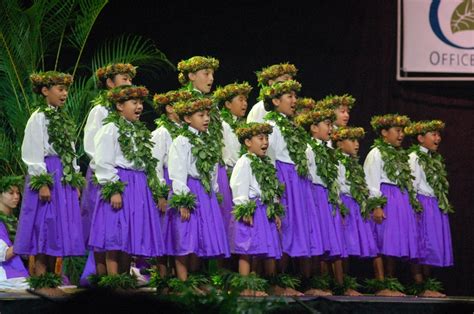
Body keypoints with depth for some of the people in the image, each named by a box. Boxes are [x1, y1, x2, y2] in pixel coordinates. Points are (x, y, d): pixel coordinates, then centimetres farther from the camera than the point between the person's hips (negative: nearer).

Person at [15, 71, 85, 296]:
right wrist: (42, 182, -17)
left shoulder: (63, 120, 17)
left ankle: (51, 281, 11)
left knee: (58, 231, 6)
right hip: (47, 176, -7)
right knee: (44, 229, -7)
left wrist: (76, 181, 14)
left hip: (65, 179, 8)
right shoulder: (38, 118, -6)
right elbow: (32, 153, -11)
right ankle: (40, 283, -4)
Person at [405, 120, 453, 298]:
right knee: (424, 245, -8)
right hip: (423, 205, -8)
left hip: (437, 207, 8)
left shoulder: (435, 159, 17)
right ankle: (420, 287, -5)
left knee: (435, 246, 7)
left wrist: (445, 205, 11)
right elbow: (412, 186, -12)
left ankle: (428, 285, 11)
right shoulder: (415, 158, -8)